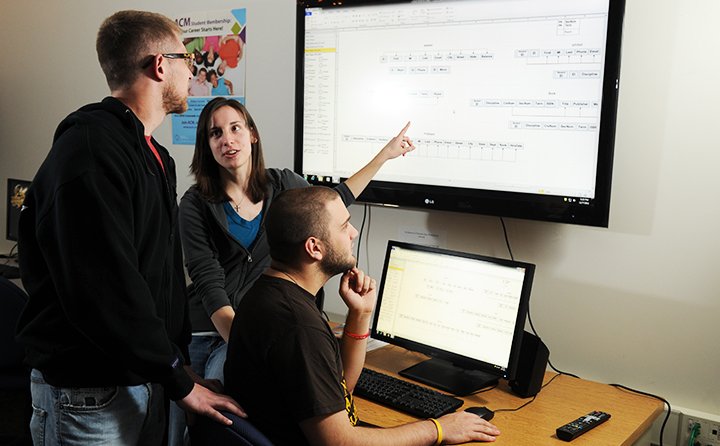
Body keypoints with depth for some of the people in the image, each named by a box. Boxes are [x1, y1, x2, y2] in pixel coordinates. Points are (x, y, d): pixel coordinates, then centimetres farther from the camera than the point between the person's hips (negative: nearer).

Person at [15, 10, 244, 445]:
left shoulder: (154, 155, 11)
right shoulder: (91, 151, -20)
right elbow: (105, 291, -26)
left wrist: (179, 359, 9)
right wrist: (180, 380, -17)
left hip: (147, 381, 9)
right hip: (89, 394, -8)